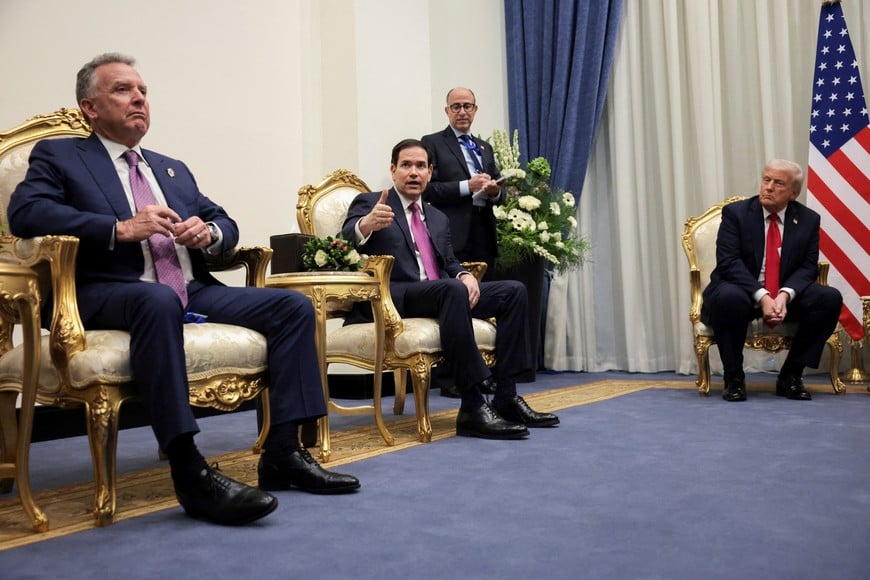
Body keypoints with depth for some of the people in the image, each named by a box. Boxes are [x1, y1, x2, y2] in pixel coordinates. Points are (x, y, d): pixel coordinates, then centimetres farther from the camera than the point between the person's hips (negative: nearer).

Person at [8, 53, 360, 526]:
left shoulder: (173, 169, 29)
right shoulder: (58, 155, 12)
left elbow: (226, 225, 24)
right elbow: (24, 212, -7)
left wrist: (208, 232, -1)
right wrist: (121, 228, -17)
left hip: (194, 291, 6)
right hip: (110, 293, -6)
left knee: (293, 306, -12)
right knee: (160, 300, -40)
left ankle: (282, 453, -12)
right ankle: (190, 474, -38)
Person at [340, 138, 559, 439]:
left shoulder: (438, 218, 26)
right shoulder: (368, 202, 6)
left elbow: (449, 264, 20)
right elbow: (344, 244, -11)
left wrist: (465, 276, -5)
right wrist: (365, 225, -36)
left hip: (441, 293, 7)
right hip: (393, 298, -7)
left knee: (513, 290, -10)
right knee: (451, 289, -36)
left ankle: (506, 397, -13)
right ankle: (473, 407, -34)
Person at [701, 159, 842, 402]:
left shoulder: (808, 219, 4)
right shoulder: (735, 212, -5)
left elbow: (808, 266, -1)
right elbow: (728, 262, -15)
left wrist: (785, 295, -23)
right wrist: (762, 296, -28)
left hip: (787, 296, 4)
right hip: (743, 291, -3)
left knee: (830, 298, -21)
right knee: (729, 297, -38)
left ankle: (790, 376, -8)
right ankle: (733, 378, -17)